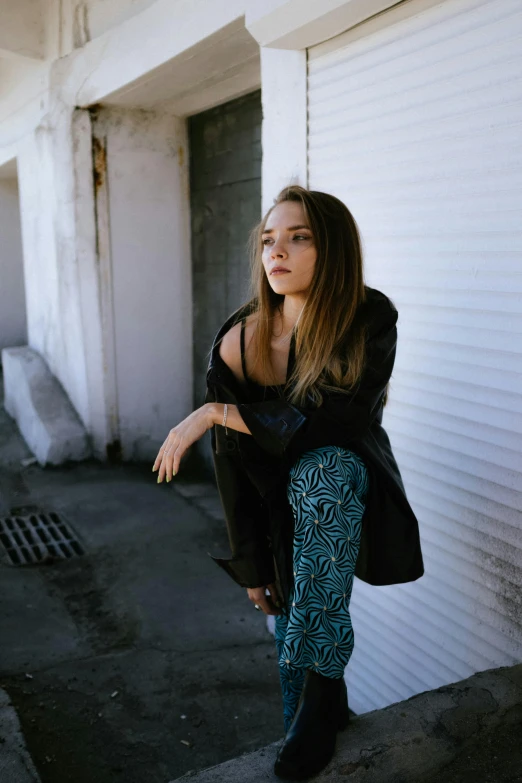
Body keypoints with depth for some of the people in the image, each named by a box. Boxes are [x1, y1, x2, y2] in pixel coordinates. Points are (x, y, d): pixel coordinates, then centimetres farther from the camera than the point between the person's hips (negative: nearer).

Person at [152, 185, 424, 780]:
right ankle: (302, 722, 29)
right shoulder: (236, 343, -20)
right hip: (276, 497, 2)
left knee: (322, 467, -34)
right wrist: (251, 566, -11)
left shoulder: (371, 320, -23)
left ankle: (324, 691, -26)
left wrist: (216, 413, -28)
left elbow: (329, 425, -26)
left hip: (341, 481, -2)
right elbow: (234, 462, -14)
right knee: (286, 612, -1)